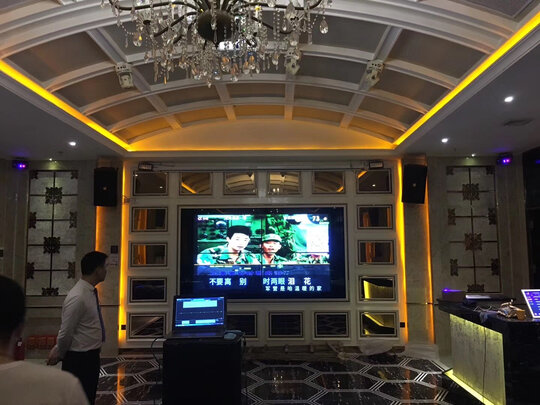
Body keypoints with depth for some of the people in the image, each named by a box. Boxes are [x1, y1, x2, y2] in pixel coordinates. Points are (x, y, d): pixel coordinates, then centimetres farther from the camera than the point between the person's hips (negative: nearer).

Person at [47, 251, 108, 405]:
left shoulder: (91, 292, 4)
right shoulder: (77, 297, -26)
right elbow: (66, 332, -20)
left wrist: (59, 351, 12)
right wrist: (60, 354, -3)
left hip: (91, 356, 8)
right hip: (78, 359, -8)